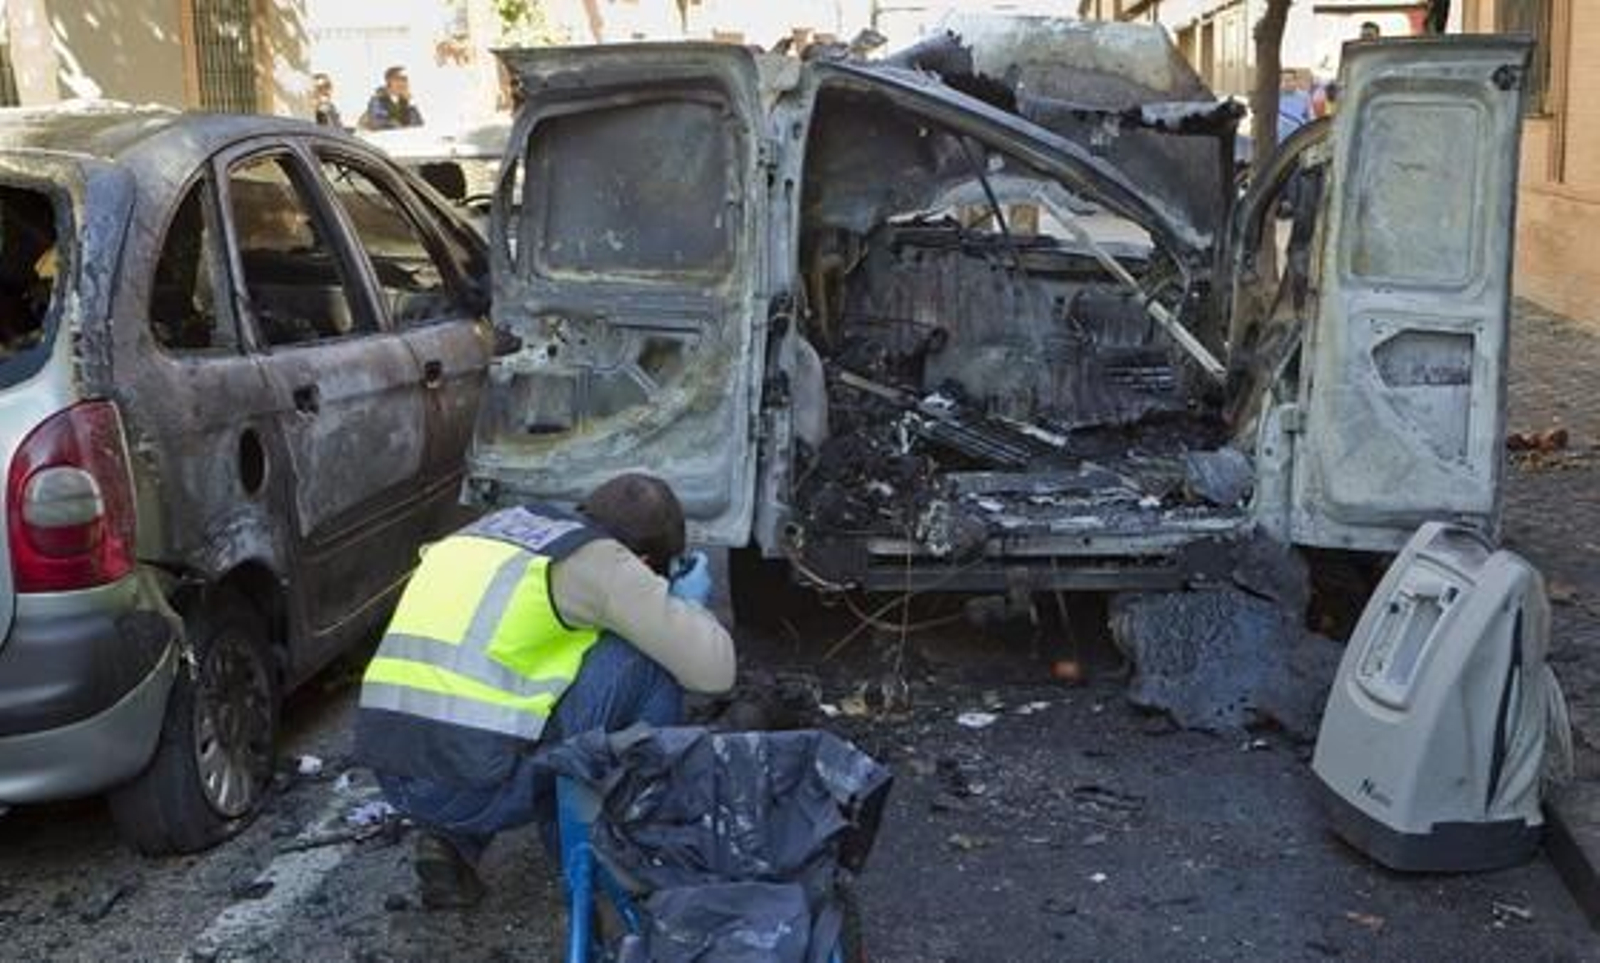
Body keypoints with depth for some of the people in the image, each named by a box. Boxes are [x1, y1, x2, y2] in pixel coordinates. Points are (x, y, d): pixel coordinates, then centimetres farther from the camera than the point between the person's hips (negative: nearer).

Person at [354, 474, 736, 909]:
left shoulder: (500, 522, 21)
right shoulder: (600, 559, 0)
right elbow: (713, 669, -1)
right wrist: (689, 604, 20)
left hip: (390, 776, 8)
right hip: (476, 785, -7)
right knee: (648, 660, 6)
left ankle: (451, 840, 15)